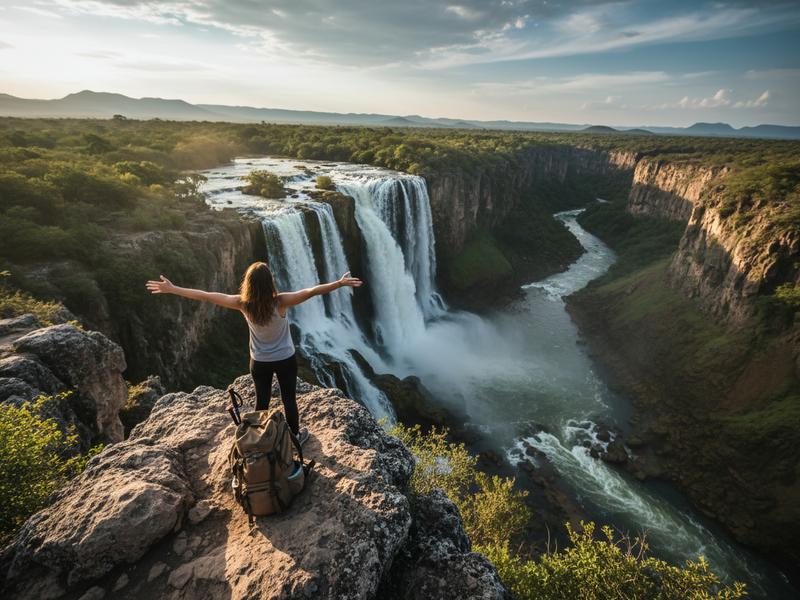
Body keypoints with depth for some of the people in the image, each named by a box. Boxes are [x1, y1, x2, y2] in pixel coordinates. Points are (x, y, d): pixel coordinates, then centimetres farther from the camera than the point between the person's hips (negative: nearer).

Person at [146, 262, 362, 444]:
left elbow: (206, 296, -13)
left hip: (259, 362, 2)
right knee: (289, 399, 18)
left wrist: (172, 289, -4)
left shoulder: (243, 304, -20)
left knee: (261, 400, 20)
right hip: (285, 360, -2)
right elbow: (312, 291, -35)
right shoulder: (280, 302, -28)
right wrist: (340, 283, -36)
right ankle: (295, 435, 38)